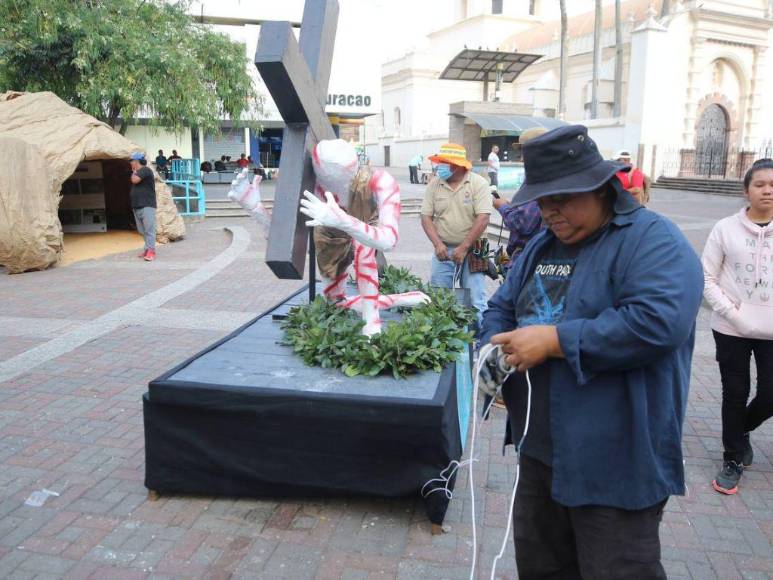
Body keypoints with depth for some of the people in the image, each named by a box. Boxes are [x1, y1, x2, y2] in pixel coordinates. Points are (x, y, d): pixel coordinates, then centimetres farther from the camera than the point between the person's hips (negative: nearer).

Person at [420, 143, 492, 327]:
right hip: (443, 250, 3)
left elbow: (483, 218, -12)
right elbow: (426, 217, 3)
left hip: (471, 250, -3)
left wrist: (464, 248, -15)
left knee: (474, 300, -1)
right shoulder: (434, 184, 4)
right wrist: (438, 244, -11)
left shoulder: (478, 183, -6)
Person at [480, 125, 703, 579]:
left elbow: (658, 322, -30)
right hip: (542, 451, 8)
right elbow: (501, 307, 16)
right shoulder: (542, 245, 11)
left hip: (617, 465, -8)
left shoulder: (653, 240, -14)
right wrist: (494, 351, -7)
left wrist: (553, 340, -25)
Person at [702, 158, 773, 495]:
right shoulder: (726, 228, -6)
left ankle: (741, 430, 39)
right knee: (735, 395, 10)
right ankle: (733, 459, 28)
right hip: (731, 330, -1)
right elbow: (707, 278, -3)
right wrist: (730, 312, -13)